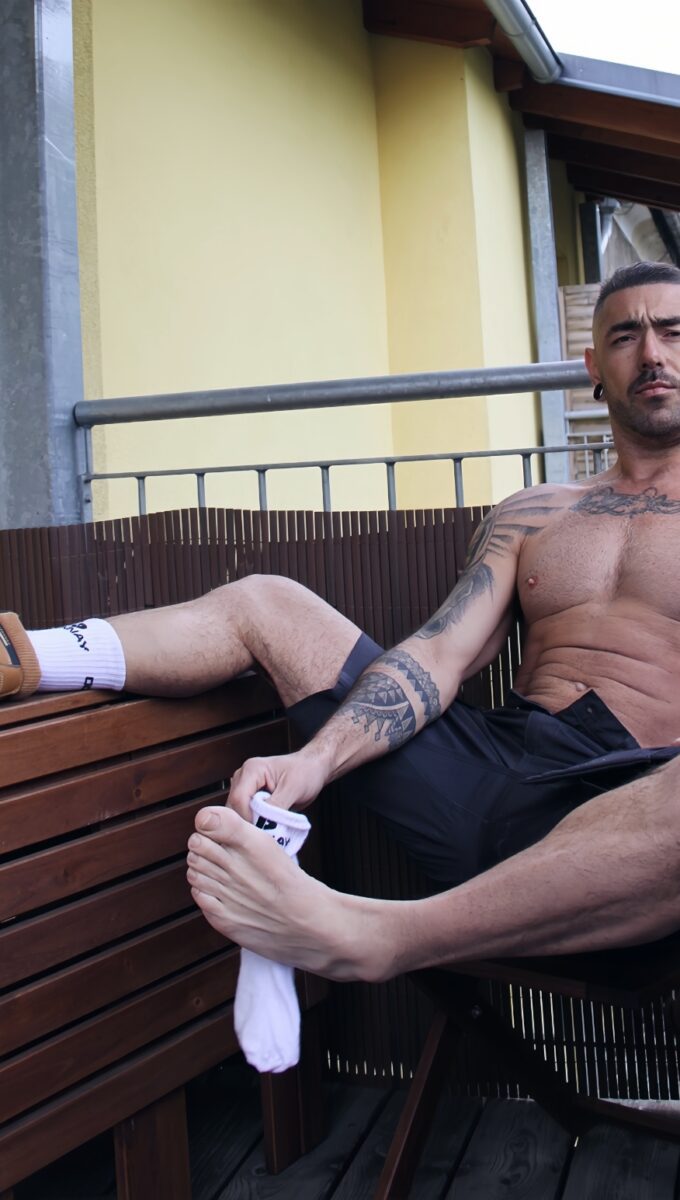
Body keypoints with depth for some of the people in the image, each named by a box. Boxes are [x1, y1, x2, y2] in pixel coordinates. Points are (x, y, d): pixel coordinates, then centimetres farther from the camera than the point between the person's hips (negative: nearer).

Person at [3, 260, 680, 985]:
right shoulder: (527, 515, 19)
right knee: (264, 602, 2)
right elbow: (441, 653, 5)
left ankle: (366, 937, -39)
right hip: (498, 769, 3)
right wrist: (317, 758, -11)